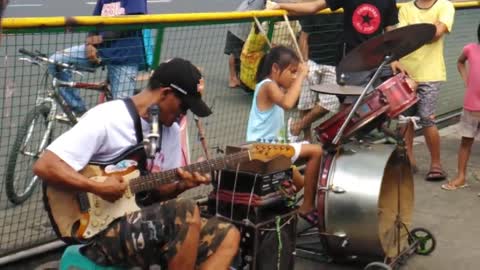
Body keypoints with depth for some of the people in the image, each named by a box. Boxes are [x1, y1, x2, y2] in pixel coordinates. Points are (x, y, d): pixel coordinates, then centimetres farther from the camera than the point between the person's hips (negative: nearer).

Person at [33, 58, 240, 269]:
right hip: (102, 230, -8)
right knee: (186, 213, -29)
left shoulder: (170, 130, 8)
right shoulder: (105, 120, -16)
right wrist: (99, 187, -24)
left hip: (145, 223, 8)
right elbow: (44, 166, -21)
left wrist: (181, 185, -7)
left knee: (227, 237, -3)